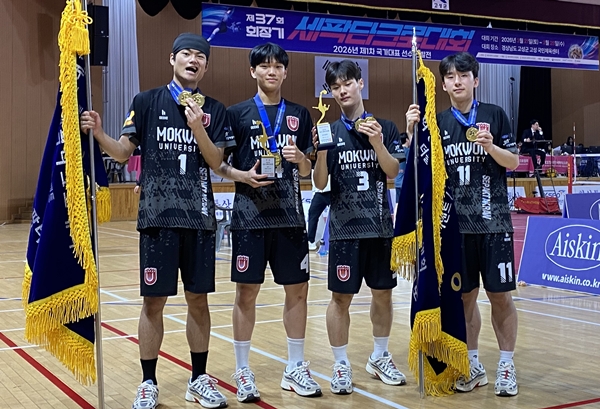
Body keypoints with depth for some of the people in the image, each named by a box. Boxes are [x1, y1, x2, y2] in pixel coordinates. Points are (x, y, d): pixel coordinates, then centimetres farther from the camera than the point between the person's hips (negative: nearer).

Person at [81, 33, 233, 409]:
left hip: (200, 216, 2)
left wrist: (197, 128, -16)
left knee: (198, 299, 7)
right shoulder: (147, 102, 3)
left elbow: (215, 162, -1)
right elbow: (123, 152, 2)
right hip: (158, 215, -1)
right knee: (154, 300, 1)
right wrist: (99, 134, -16)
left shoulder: (214, 110, 7)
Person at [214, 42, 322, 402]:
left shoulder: (300, 115, 9)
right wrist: (241, 176, -16)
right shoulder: (237, 114, 2)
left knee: (297, 291, 7)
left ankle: (296, 369, 21)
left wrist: (301, 159, -11)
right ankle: (243, 372, 15)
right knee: (247, 292, 1)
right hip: (250, 217, -3)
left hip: (290, 217, 3)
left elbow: (308, 171, 10)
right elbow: (219, 163, 3)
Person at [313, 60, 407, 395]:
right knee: (342, 297, 0)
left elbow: (393, 172, -6)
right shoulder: (330, 132, 0)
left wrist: (377, 142, -21)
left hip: (381, 225, 2)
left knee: (383, 293, 11)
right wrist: (320, 149, -20)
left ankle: (380, 358, 28)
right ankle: (341, 365, 12)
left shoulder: (385, 128, 3)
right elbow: (320, 183, -3)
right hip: (345, 228, -2)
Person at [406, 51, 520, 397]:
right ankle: (473, 364, 22)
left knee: (501, 295, 2)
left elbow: (513, 162, 2)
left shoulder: (495, 115, 1)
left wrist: (491, 146, -17)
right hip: (456, 223, 2)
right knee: (465, 296, 8)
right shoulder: (438, 122, 6)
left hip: (493, 220, -2)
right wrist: (412, 132, -11)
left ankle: (507, 365, 16)